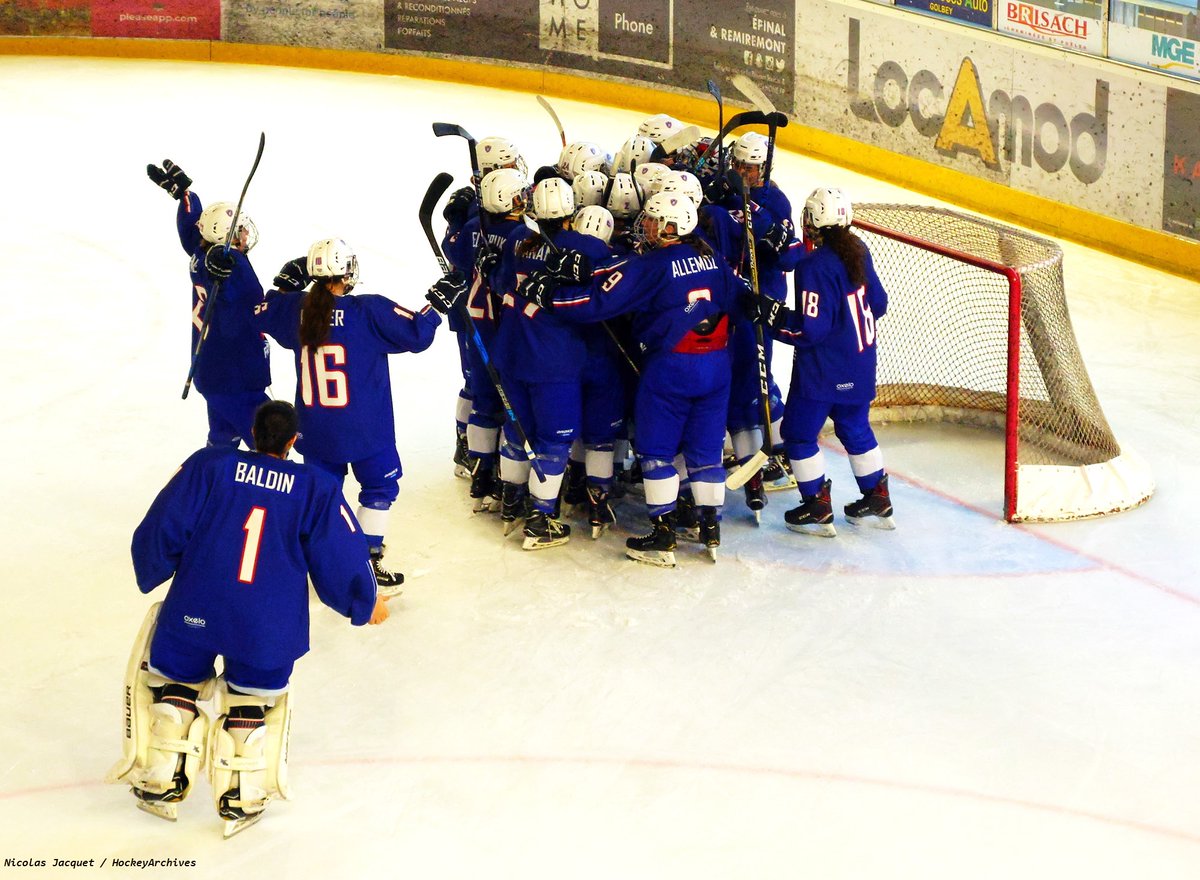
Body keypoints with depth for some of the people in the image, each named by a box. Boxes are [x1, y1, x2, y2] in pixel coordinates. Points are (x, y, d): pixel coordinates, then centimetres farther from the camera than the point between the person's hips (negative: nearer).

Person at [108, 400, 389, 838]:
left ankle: (161, 785, 27)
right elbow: (341, 559, 6)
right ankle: (239, 801, 23)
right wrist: (365, 605, 24)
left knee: (173, 684, 23)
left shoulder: (207, 465, 3)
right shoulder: (317, 489, 3)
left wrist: (150, 574, 21)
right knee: (251, 699, 21)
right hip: (270, 629, 0)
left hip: (194, 614, 0)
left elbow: (161, 531, 2)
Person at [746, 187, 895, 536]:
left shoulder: (815, 267, -24)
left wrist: (770, 314, -18)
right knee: (856, 429, 22)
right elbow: (878, 303, 11)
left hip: (823, 371, -8)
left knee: (799, 432, 7)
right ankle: (877, 501, 28)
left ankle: (818, 509, 10)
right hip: (859, 367, 8)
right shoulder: (859, 252, 0)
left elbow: (810, 330, -25)